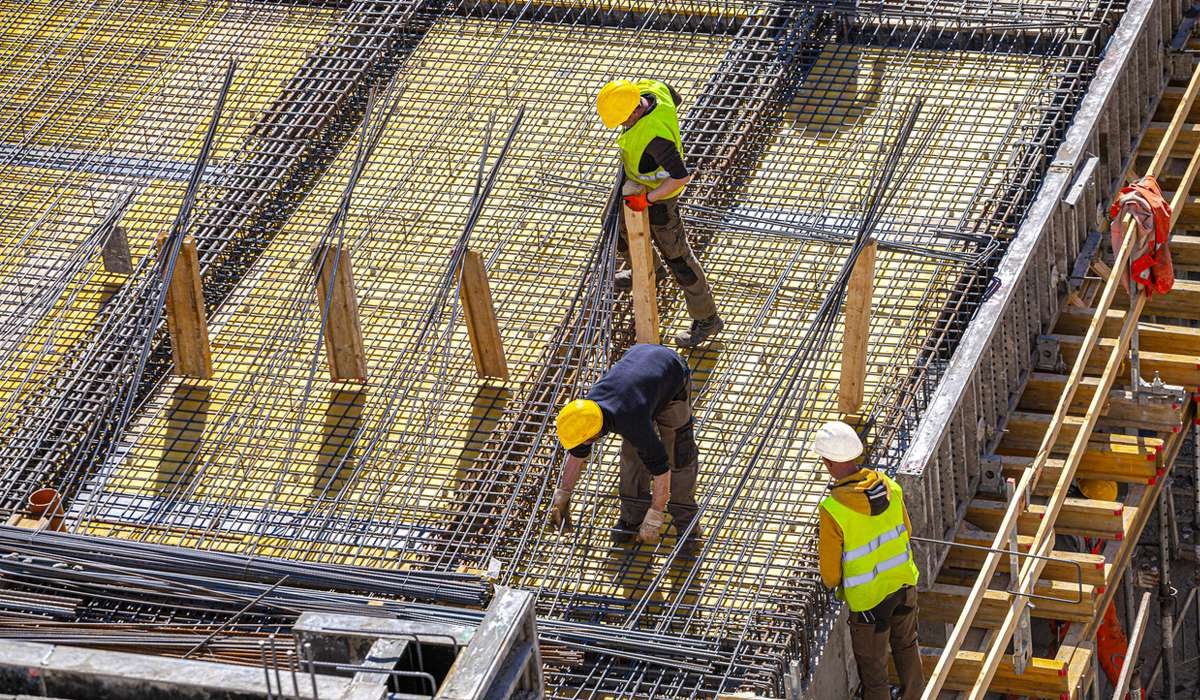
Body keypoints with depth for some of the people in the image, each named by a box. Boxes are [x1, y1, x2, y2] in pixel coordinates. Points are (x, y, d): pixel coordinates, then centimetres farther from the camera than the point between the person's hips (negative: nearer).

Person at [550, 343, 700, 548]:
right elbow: (577, 454, -3)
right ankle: (633, 515, 18)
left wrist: (654, 519, -29)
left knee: (678, 452, -4)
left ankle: (685, 518, 12)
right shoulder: (587, 408, -23)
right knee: (632, 451, 4)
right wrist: (562, 494, 4)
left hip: (673, 377, -6)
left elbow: (660, 467, -36)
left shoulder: (631, 422, -42)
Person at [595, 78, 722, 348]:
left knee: (677, 255, 8)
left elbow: (682, 176, -38)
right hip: (635, 177, 9)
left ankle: (706, 319, 25)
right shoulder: (648, 88, -21)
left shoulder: (654, 135, -43)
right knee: (616, 224, 30)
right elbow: (675, 99, 3)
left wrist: (647, 198, -27)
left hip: (657, 192, -9)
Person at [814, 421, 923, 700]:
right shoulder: (889, 486, -14)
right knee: (906, 645, 31)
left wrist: (831, 582, 4)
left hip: (868, 598, -6)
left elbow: (830, 574, -19)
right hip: (904, 583, 6)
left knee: (873, 666, 15)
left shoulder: (832, 510, -30)